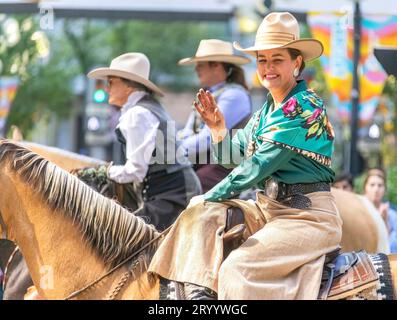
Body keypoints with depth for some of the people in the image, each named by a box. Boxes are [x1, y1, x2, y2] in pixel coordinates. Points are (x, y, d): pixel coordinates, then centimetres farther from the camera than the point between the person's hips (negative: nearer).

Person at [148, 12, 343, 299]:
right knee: (201, 213, 1)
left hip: (309, 216, -9)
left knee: (238, 268, -24)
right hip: (268, 208, 9)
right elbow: (234, 156, 19)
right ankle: (200, 292, -9)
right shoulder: (266, 111, 13)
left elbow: (259, 165, -17)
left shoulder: (305, 107, -14)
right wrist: (218, 129, 0)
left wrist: (211, 197, -11)